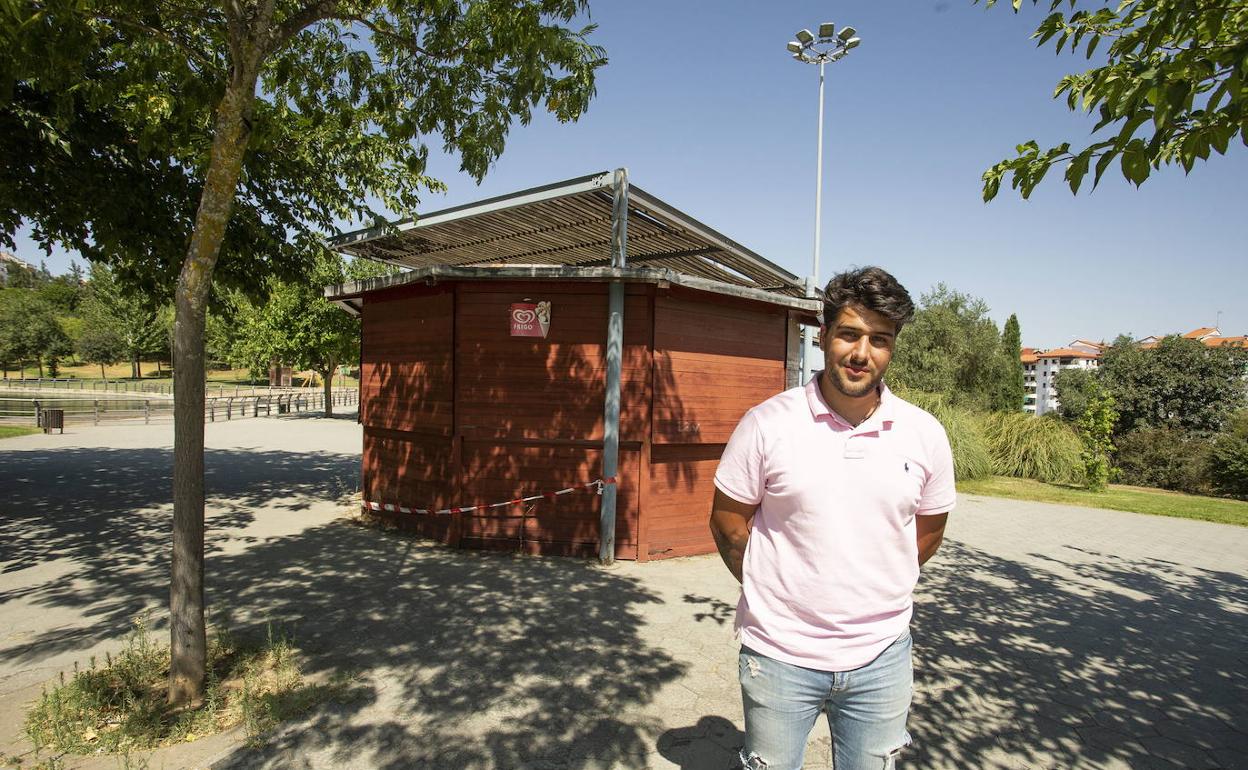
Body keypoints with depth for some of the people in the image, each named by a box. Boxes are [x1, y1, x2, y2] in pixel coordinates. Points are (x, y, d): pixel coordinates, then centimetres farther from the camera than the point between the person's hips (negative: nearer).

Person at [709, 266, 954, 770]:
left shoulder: (925, 435, -3)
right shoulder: (767, 423, -12)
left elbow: (929, 528, 11)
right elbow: (727, 520, -3)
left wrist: (876, 592, 9)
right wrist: (771, 591, 0)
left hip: (882, 657, 3)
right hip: (780, 654, -2)